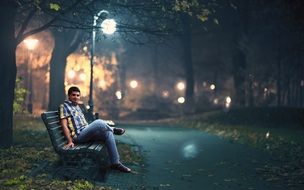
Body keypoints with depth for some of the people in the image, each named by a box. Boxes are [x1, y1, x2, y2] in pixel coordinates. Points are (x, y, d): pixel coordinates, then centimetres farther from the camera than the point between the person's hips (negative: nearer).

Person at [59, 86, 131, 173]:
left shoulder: (77, 107, 24)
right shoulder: (64, 106, -1)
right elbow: (64, 125, -11)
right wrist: (70, 141, -19)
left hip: (86, 133, 8)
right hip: (78, 136, -8)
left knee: (108, 133, -14)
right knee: (99, 122, -31)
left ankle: (115, 163, -15)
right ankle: (113, 129, 0)